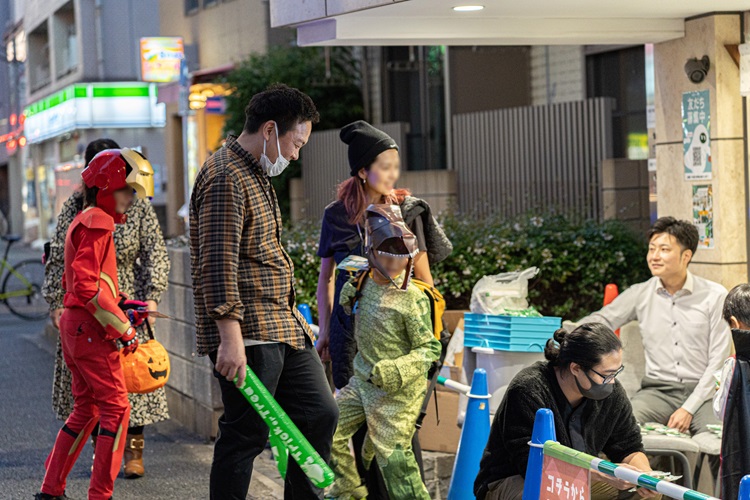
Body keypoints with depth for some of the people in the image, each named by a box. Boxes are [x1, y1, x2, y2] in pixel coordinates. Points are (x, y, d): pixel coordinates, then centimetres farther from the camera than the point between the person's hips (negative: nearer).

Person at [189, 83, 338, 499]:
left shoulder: (257, 174, 18)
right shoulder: (226, 177, -15)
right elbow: (218, 263, -23)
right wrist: (230, 337, -27)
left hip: (282, 325, 10)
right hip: (247, 335, -10)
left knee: (320, 413, 10)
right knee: (245, 435, -5)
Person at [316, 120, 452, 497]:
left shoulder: (406, 211, -1)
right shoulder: (336, 214, 4)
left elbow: (423, 277, 3)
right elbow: (326, 276, 13)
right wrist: (324, 331, 11)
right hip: (350, 332, 2)